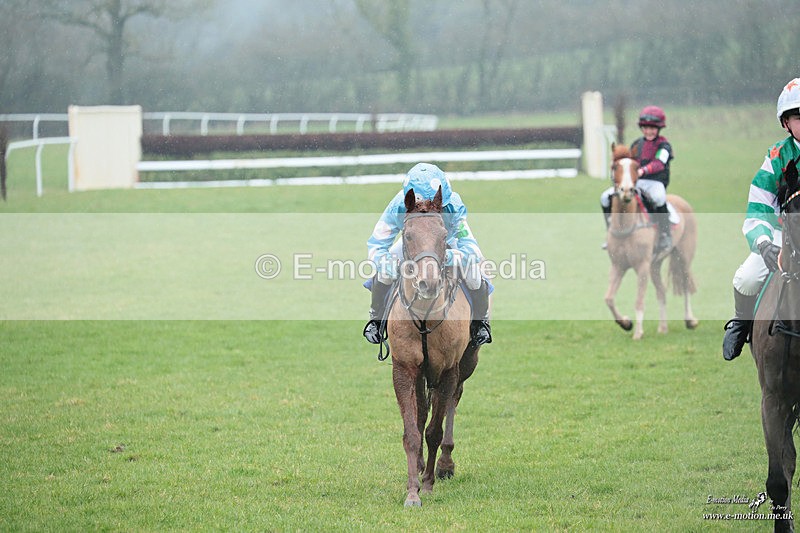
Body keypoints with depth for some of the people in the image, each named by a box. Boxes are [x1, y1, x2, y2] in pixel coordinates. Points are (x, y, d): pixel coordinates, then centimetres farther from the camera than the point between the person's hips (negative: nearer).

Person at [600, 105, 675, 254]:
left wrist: (643, 171, -35)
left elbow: (659, 163, -18)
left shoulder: (663, 145, -1)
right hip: (634, 182, 6)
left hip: (655, 182, -6)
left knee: (658, 198, -42)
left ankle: (665, 235, -27)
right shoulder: (637, 144, 18)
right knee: (606, 197, -10)